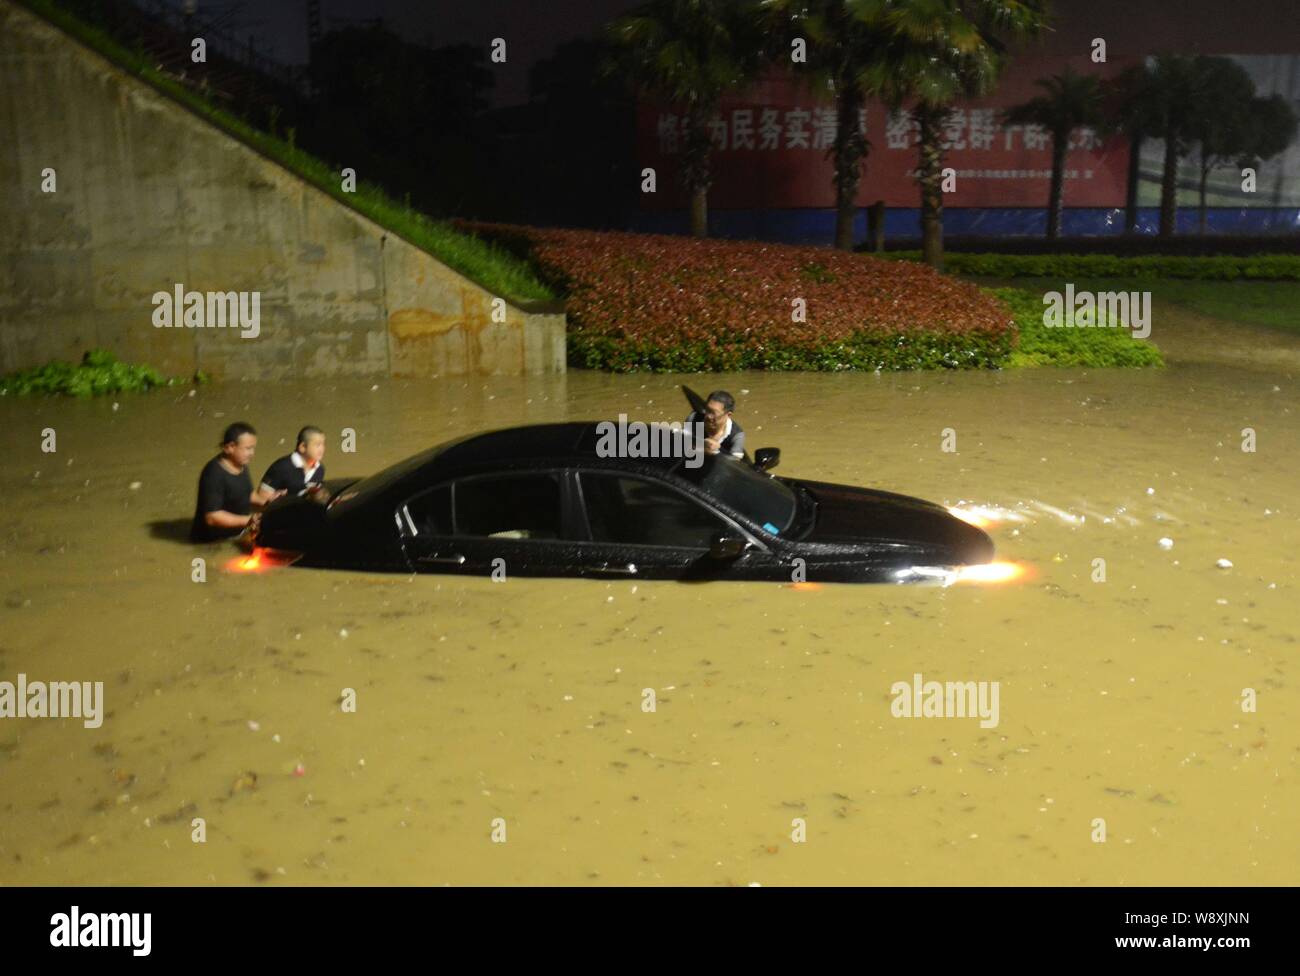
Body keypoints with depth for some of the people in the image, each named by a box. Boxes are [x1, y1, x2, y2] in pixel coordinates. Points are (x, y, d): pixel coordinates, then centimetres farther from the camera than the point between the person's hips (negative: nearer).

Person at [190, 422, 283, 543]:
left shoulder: (241, 465, 3)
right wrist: (249, 520, -27)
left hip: (238, 533, 8)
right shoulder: (214, 474, -22)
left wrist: (265, 500, 1)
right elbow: (212, 517, -24)